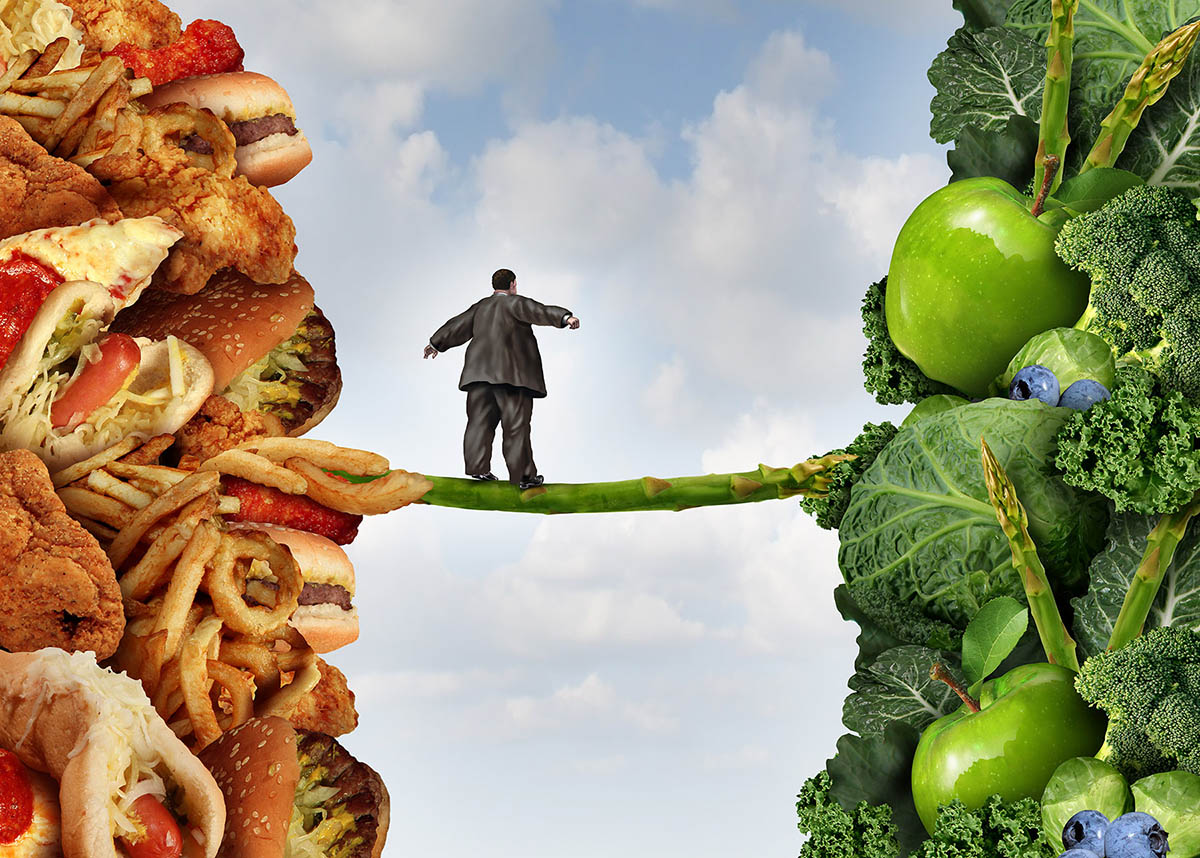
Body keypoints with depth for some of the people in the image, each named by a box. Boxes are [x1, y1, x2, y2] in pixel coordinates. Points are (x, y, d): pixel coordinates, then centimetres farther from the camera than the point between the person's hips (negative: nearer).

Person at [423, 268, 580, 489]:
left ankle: (478, 467, 4)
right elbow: (541, 311, -16)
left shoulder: (480, 307, 19)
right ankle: (524, 475, -3)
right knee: (516, 423, -4)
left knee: (480, 420, 9)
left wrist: (437, 344, 41)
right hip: (511, 372, -6)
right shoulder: (516, 303, 0)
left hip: (480, 370, 6)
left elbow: (458, 326, 29)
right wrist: (565, 318, -28)